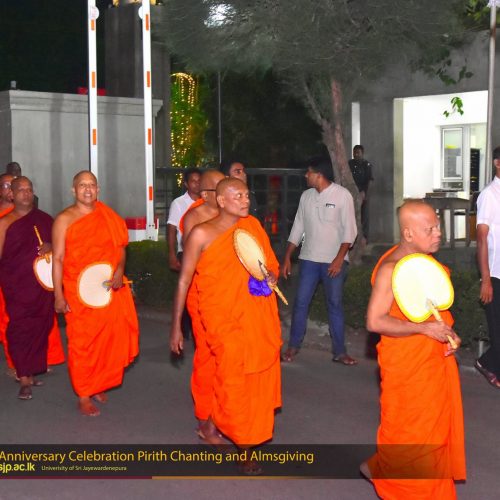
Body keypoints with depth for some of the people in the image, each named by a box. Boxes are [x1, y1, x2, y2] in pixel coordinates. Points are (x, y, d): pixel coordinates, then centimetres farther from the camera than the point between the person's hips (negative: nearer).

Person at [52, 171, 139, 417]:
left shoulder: (108, 216, 8)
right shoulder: (64, 219, -3)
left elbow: (120, 248, 12)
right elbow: (57, 259, -5)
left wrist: (119, 271, -9)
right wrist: (58, 295, -11)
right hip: (80, 293, -4)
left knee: (110, 340, 8)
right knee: (82, 344, 1)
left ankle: (98, 386, 29)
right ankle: (83, 396, 14)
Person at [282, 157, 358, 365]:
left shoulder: (342, 195, -7)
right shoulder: (306, 196, 6)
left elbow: (349, 229, -9)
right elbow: (298, 227, 11)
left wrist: (339, 258, -17)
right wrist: (287, 258, 8)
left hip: (334, 261, -3)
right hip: (309, 259, 4)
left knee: (335, 304, 2)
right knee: (301, 302, 4)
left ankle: (339, 351, 10)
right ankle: (293, 346, 17)